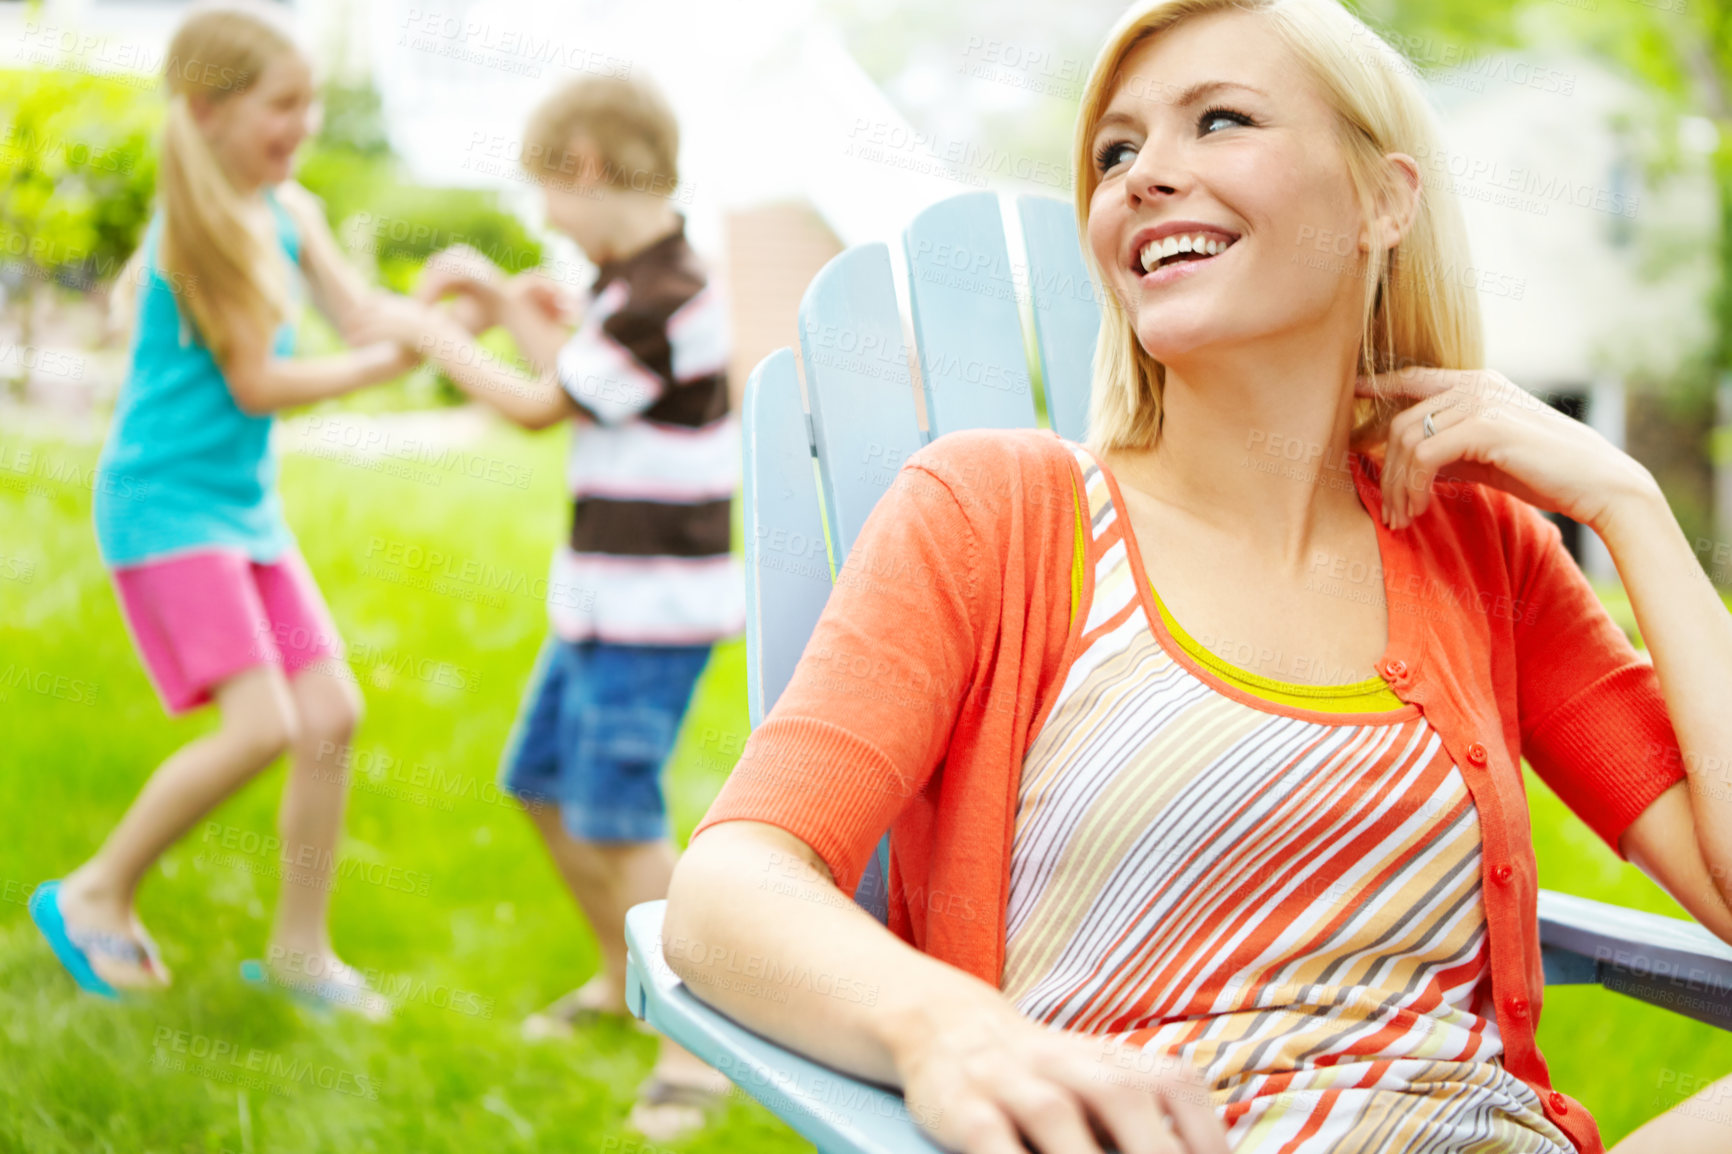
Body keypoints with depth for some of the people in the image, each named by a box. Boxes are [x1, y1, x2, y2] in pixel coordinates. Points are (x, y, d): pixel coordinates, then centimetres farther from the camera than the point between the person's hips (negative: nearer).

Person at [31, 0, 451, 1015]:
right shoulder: (198, 225, -16)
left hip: (245, 505, 9)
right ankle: (97, 897, 4)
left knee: (332, 713, 4)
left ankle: (301, 944, 18)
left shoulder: (292, 213, 9)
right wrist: (393, 362, -11)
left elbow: (369, 321, 4)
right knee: (260, 725, -17)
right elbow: (255, 383, -17)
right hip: (166, 502, -8)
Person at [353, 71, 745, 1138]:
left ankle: (697, 1048, -1)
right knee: (542, 781, 19)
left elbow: (538, 406, -10)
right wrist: (499, 298, 20)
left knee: (618, 818, -11)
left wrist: (434, 335, 4)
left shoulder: (664, 302, -21)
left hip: (654, 608, -10)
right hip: (606, 598, 10)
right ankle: (624, 977, 37)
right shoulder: (640, 282, 10)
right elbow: (579, 369, 26)